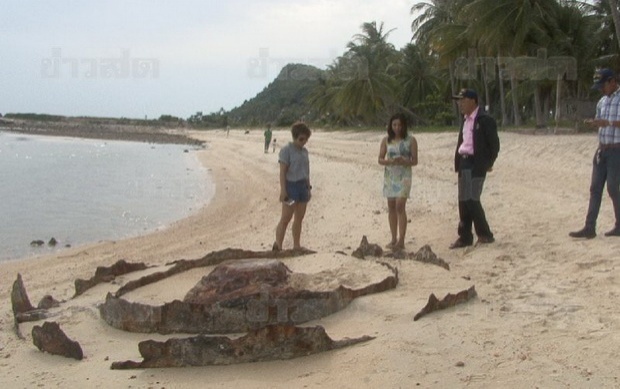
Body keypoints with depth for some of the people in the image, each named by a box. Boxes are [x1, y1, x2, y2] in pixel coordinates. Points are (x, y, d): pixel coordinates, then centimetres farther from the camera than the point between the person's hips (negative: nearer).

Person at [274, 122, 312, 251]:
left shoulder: (304, 151, 12)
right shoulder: (286, 150, -8)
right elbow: (282, 172, -12)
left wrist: (308, 187, 16)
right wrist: (283, 190, -17)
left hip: (303, 186, 7)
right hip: (291, 186, -7)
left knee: (299, 218, 10)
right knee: (286, 218, -8)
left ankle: (296, 246, 18)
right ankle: (278, 246, -4)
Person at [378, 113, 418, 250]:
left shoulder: (410, 140, 0)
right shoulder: (386, 140, 6)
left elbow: (415, 161, 0)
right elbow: (380, 159, 5)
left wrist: (404, 162, -20)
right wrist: (390, 161, -16)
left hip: (404, 176, -3)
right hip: (389, 175, 3)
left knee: (400, 206, -13)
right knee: (391, 207, 5)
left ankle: (401, 240, -12)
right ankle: (394, 239, 14)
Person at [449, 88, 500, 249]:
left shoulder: (485, 120, -11)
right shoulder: (465, 120, 15)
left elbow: (494, 144, -11)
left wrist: (488, 164, -10)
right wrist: (458, 163, 12)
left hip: (477, 165, -9)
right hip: (464, 163, 9)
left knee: (472, 199, -11)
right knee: (463, 201, 9)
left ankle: (485, 235, 2)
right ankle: (465, 237, 16)